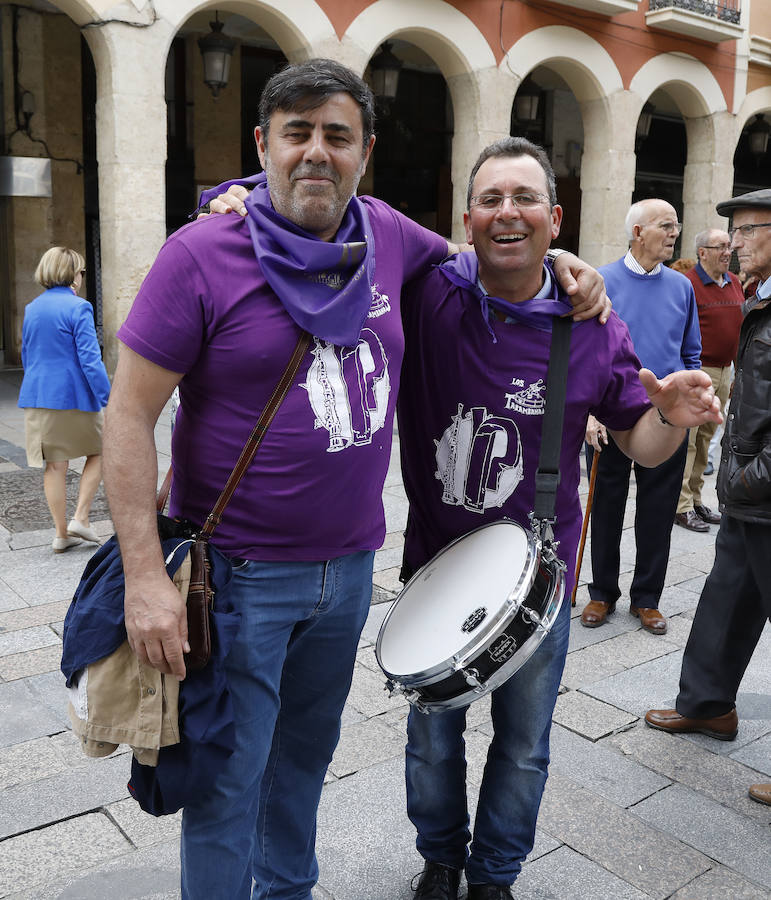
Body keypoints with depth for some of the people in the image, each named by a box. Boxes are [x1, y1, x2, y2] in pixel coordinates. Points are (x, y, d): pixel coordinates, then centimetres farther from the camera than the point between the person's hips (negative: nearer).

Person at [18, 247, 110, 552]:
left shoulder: (31, 309, 10)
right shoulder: (78, 307, -12)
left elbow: (26, 357, 19)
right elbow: (90, 358, -18)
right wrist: (108, 398, -17)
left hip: (37, 398, 6)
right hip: (74, 397, -6)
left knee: (54, 465, 10)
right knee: (98, 452, 14)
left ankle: (61, 533, 16)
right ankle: (80, 518, 6)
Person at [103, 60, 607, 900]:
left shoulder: (385, 235, 2)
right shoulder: (201, 254, -13)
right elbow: (129, 414, -13)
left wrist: (557, 262, 6)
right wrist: (145, 575, -19)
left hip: (350, 564, 5)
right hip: (241, 576, -5)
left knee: (306, 751, 23)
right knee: (228, 784, 7)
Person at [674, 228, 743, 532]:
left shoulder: (735, 283, 13)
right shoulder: (688, 284, -11)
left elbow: (741, 325, 21)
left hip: (724, 371, 8)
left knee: (706, 437, 13)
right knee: (686, 438, -5)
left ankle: (695, 499, 22)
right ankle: (681, 506, 1)